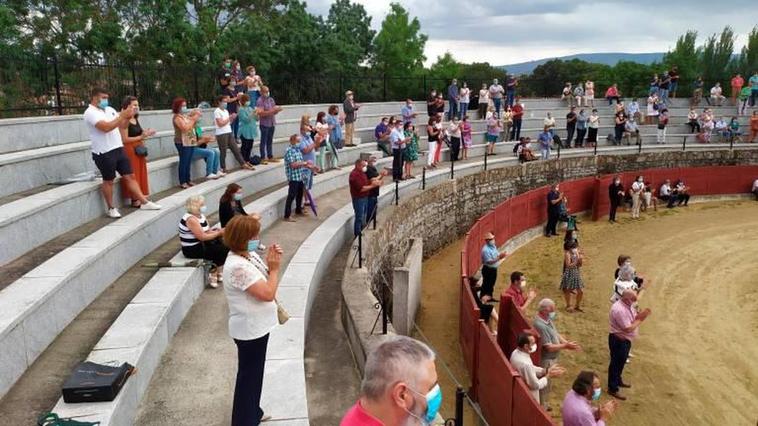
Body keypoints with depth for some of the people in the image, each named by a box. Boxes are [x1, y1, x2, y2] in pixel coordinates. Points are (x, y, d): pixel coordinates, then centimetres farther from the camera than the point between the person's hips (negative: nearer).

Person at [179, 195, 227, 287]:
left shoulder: (200, 215, 7)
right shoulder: (191, 219, -22)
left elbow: (208, 231, 7)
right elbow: (202, 237, -26)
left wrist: (218, 231, -13)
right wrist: (218, 233, -18)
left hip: (201, 244, 9)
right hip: (192, 249, -9)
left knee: (225, 244, -4)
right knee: (221, 250, -16)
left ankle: (219, 272, 4)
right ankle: (213, 275, 2)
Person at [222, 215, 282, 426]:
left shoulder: (249, 255, 1)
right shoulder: (238, 266, -29)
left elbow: (265, 280, 12)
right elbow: (267, 293, -29)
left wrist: (272, 263, -5)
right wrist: (275, 267, -17)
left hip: (257, 325, 9)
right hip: (250, 329, -9)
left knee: (254, 372, 23)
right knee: (249, 374, 7)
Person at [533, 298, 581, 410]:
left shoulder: (548, 318, -1)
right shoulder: (540, 325, -32)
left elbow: (555, 334, 9)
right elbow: (549, 347, -29)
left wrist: (566, 342, -6)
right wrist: (565, 346, -21)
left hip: (552, 358, 10)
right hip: (546, 360, -10)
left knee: (547, 384, 26)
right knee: (544, 385, 7)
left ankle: (543, 404, 44)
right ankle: (542, 408, 23)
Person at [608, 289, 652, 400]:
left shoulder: (628, 305, 1)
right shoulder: (619, 310, -30)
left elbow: (634, 319, 8)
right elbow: (628, 328, -29)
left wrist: (641, 315, -13)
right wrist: (640, 319, -20)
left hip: (625, 339, 10)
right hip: (618, 340, -10)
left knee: (621, 362, 26)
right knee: (616, 363, 3)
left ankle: (618, 381, 46)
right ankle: (613, 389, 15)